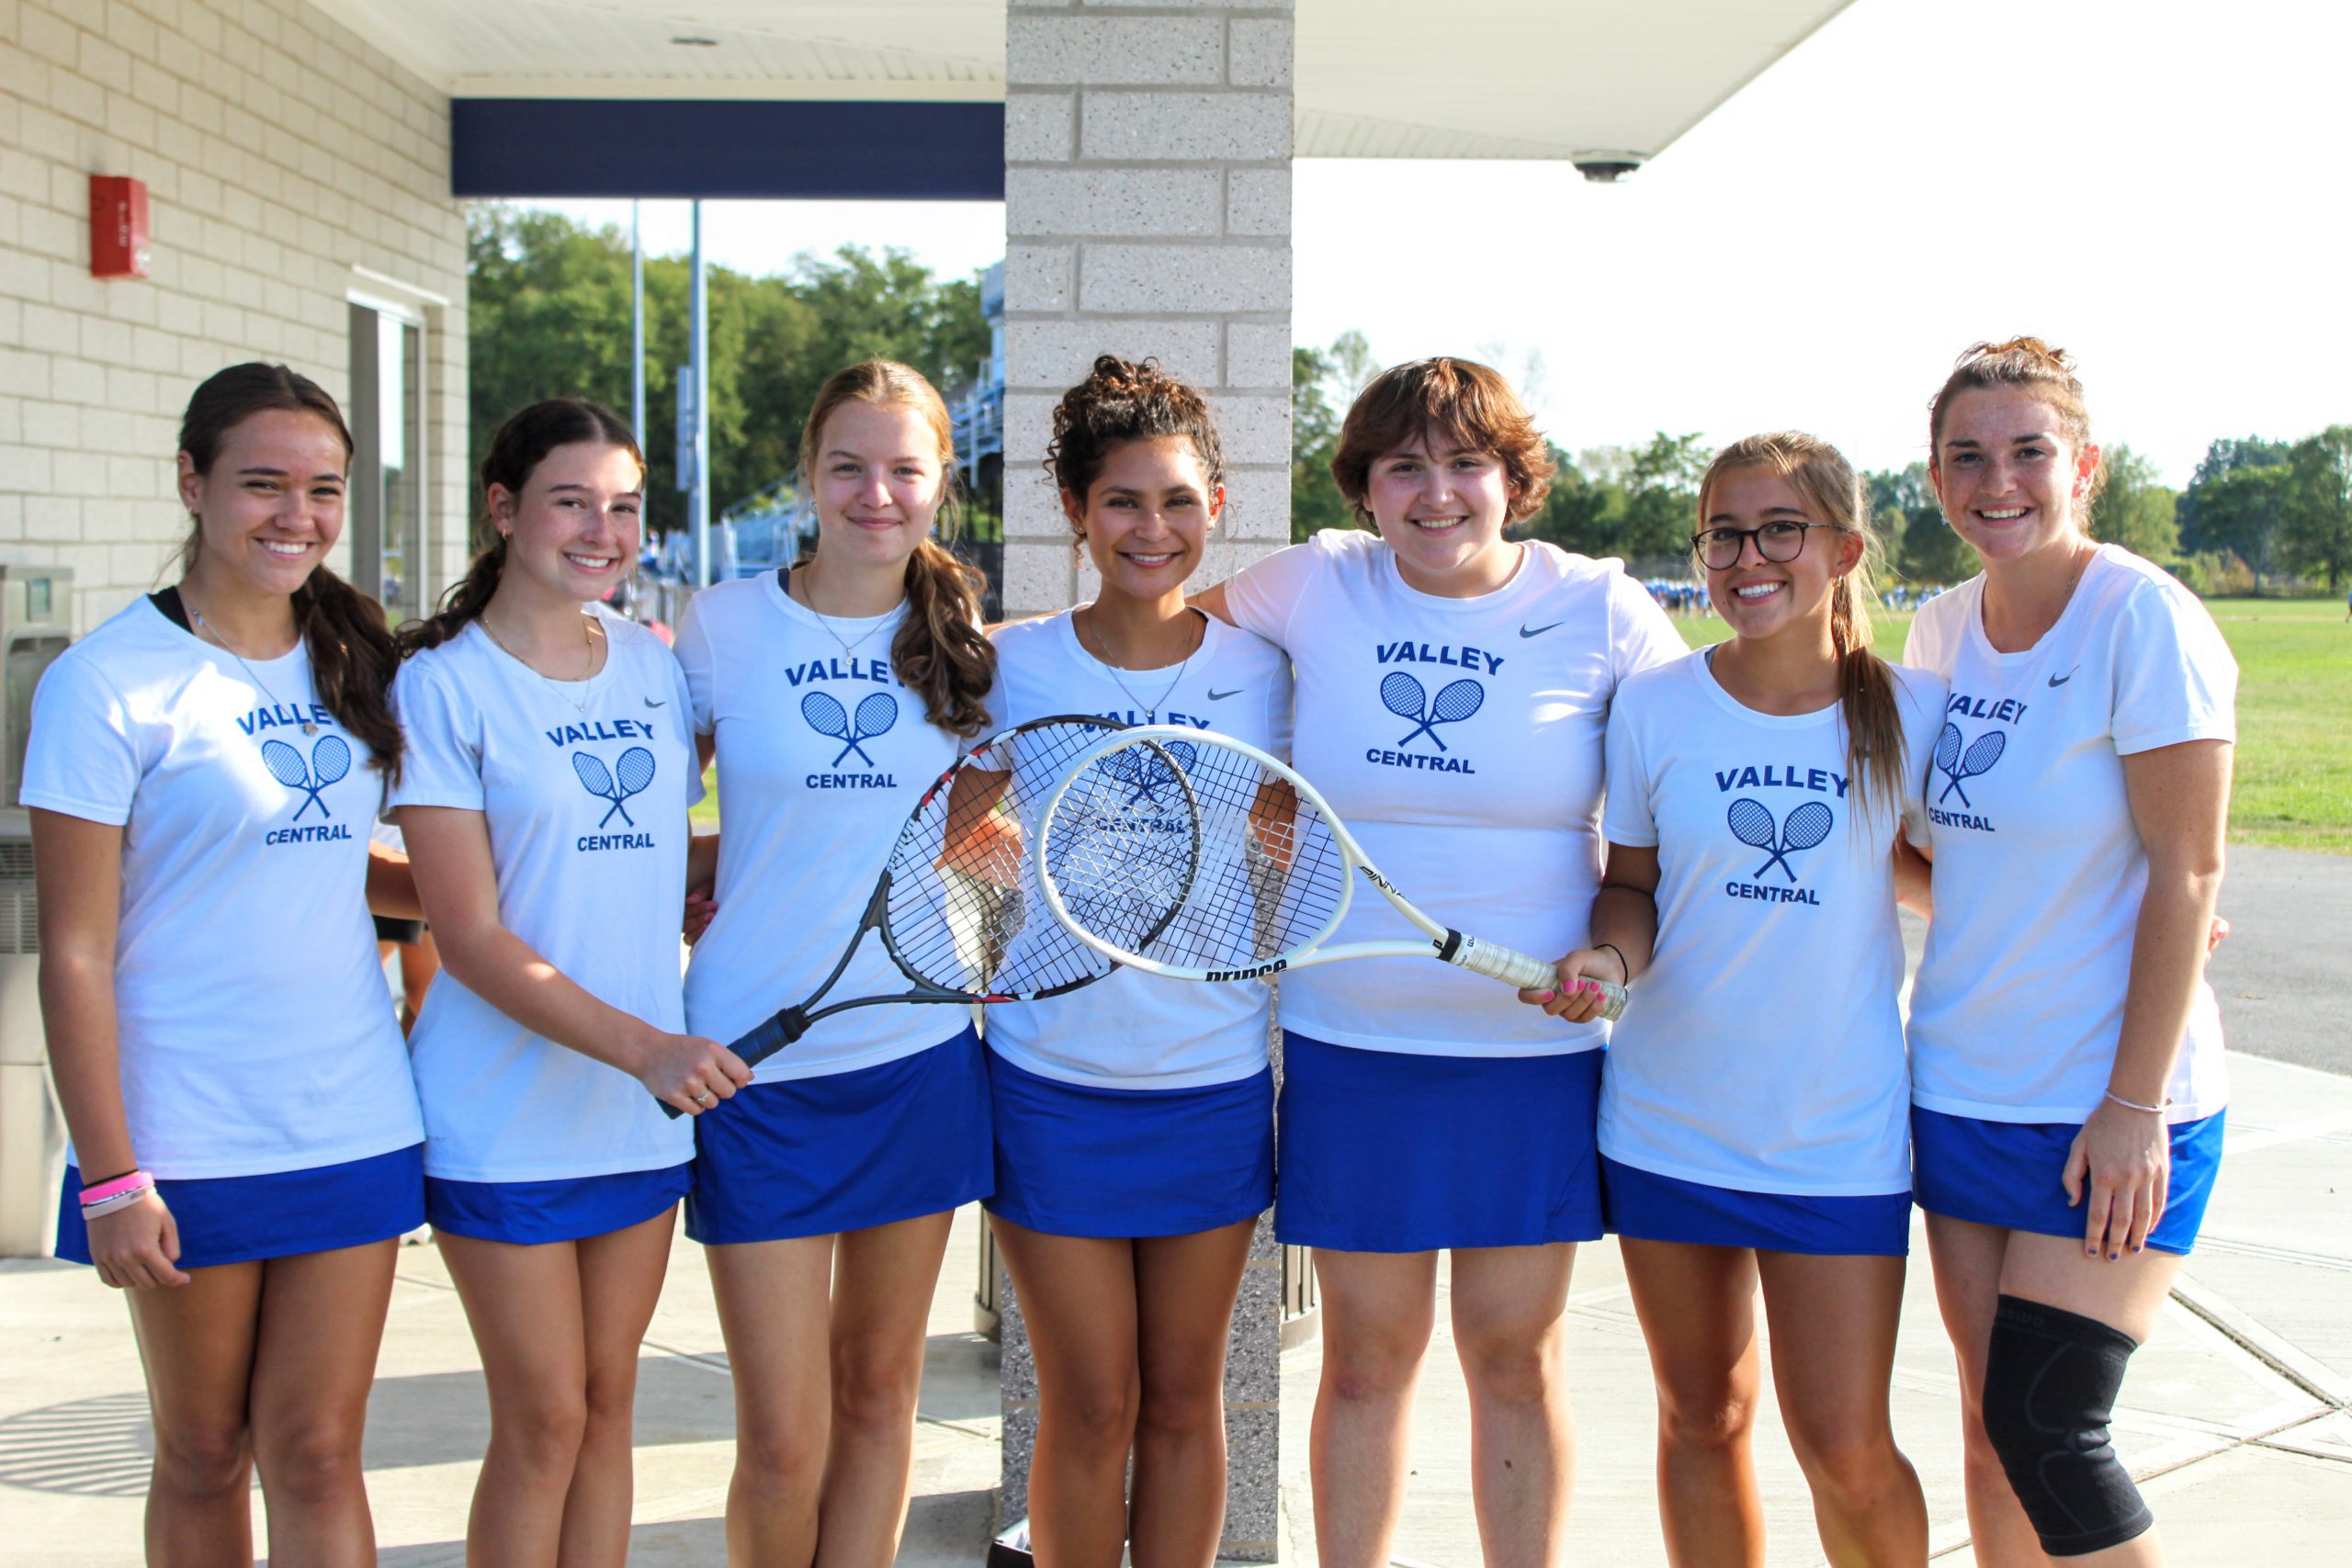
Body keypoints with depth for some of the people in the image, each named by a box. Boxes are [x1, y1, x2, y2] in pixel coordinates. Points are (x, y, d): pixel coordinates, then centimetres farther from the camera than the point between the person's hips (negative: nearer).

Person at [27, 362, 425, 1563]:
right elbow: (76, 953, -10)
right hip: (185, 1140, -4)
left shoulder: (352, 661, 7)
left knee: (315, 1453, 5)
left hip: (353, 1121, 4)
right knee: (203, 1456, 9)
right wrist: (109, 1177, -12)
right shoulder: (109, 684, -10)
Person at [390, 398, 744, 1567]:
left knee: (607, 1405, 13)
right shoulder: (443, 683, -9)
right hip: (504, 1113, -5)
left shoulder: (654, 667, 7)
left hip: (646, 1112, 5)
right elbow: (470, 934, -15)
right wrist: (642, 1046, -25)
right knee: (542, 1422, 2)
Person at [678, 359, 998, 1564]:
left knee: (878, 1390, 13)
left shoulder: (961, 640, 3)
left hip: (920, 1055, 3)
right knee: (783, 1444, -2)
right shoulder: (723, 626, -4)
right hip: (757, 1063, -2)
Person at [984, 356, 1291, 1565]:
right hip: (1052, 1081, -1)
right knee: (1088, 1408, 4)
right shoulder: (1011, 668, -3)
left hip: (1216, 1081, 1)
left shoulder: (1259, 671, 0)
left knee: (1183, 1397, 11)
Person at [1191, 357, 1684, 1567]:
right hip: (1350, 1044, 1)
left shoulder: (1602, 612, -3)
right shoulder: (1318, 587, 1)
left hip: (1536, 1048, -1)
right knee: (1366, 1356, 8)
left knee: (1515, 1354, 7)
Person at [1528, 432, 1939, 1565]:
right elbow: (1634, 886, 6)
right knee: (1702, 1420, 12)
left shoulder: (1911, 712, -5)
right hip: (1670, 1119, 2)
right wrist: (1607, 958, -15)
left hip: (1842, 1131, -1)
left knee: (1846, 1450, -3)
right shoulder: (1653, 706, -3)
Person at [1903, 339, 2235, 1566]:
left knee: (2045, 1432, -7)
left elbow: (2187, 876, -14)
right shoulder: (1942, 628, 6)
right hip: (1961, 1084, 6)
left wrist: (2136, 1108, -16)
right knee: (1990, 1421, 10)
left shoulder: (2144, 619, -14)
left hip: (2112, 1103, -6)